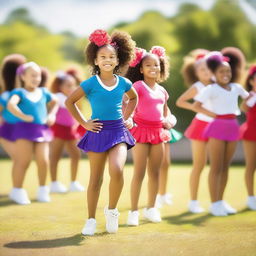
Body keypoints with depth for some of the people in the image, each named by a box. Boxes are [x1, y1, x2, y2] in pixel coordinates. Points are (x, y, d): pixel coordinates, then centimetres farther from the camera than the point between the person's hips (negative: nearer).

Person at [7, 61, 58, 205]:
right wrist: (23, 116, -25)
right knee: (24, 161, -8)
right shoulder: (19, 92, 0)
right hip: (25, 129, -4)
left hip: (42, 130, 4)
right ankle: (17, 191, 4)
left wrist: (51, 115, 16)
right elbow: (11, 104, -19)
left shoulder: (43, 92, 14)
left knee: (43, 160, -4)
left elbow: (54, 103, 32)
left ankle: (43, 190, 15)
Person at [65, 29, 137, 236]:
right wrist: (84, 123, 0)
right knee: (95, 179, 4)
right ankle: (91, 220, 17)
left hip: (118, 131, 1)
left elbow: (134, 98, 26)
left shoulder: (123, 83, 4)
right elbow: (70, 102, 2)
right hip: (98, 132, -1)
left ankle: (112, 210, 1)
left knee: (117, 170, -22)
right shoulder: (91, 83, -6)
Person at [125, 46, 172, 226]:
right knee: (139, 173, -5)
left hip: (158, 132, 6)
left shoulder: (162, 90, 13)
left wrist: (168, 121, 9)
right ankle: (134, 211, 2)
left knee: (155, 172, 11)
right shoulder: (138, 86, -6)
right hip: (141, 130, -6)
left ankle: (151, 208, 25)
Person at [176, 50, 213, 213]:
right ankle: (193, 201, 5)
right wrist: (196, 108, -13)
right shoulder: (197, 87, -5)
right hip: (201, 125, -5)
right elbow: (180, 101, -6)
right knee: (199, 165, -2)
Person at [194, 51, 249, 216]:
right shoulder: (211, 89, -7)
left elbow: (248, 97, 25)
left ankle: (221, 201, 17)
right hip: (218, 127, -5)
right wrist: (212, 114, -15)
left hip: (233, 127, 6)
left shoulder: (236, 87, 9)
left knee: (226, 167, 10)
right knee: (216, 168, -3)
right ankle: (214, 203, 1)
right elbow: (196, 105, -14)